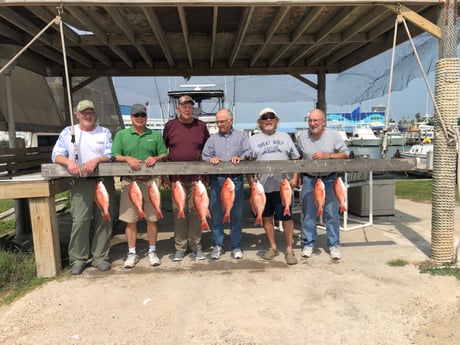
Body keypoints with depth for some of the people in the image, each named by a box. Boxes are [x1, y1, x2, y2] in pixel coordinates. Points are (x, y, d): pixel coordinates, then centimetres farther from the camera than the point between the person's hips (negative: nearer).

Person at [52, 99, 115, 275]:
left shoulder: (104, 132, 11)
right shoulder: (68, 132, 9)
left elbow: (111, 155, 2)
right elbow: (56, 155, 3)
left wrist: (97, 160, -18)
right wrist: (69, 162, -17)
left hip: (104, 180, 2)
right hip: (81, 182, -1)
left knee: (104, 219, 3)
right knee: (80, 220, -8)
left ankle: (100, 256, 14)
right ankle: (78, 258, 5)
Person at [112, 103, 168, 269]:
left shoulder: (155, 135, 11)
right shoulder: (121, 134, 8)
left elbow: (164, 155, 9)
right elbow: (114, 156, 2)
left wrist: (155, 158, -12)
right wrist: (127, 158, -16)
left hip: (150, 181, 1)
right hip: (130, 182, 0)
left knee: (152, 218, 5)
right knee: (130, 219, 4)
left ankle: (152, 251, 19)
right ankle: (132, 253, 17)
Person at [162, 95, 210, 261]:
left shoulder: (201, 126, 6)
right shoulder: (170, 126, 5)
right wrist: (164, 174, 6)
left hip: (196, 176, 0)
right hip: (176, 177, 0)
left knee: (195, 211, 5)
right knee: (179, 212, 5)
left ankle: (196, 246, 17)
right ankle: (180, 247, 16)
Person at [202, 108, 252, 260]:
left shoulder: (241, 136, 13)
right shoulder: (212, 139, 15)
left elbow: (249, 153, 2)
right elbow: (204, 157, 8)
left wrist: (240, 158, -17)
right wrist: (211, 159, -13)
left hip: (236, 179, -1)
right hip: (217, 180, 1)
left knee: (236, 214, 4)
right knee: (216, 214, 3)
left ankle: (236, 246, 16)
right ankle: (218, 245, 16)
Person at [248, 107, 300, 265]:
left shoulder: (285, 137, 11)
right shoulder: (253, 139, 8)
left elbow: (296, 159, 12)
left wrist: (295, 177, 0)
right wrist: (251, 182, -4)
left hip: (283, 185, 0)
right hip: (263, 186, 1)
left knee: (286, 217, 0)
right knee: (267, 217, 10)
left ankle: (289, 249, 14)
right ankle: (273, 247, 25)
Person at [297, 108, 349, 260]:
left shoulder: (333, 135, -4)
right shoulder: (302, 136, -1)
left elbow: (345, 154, -2)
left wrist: (327, 155, -17)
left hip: (329, 179, 0)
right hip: (309, 180, 1)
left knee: (332, 213, 6)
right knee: (308, 213, 6)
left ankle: (334, 244, 20)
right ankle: (308, 243, 20)